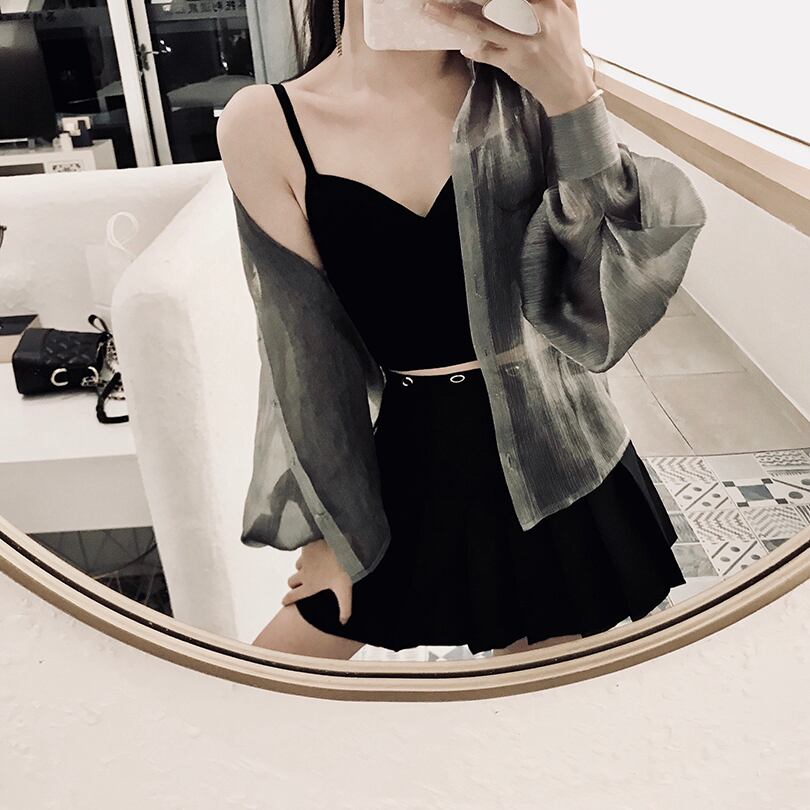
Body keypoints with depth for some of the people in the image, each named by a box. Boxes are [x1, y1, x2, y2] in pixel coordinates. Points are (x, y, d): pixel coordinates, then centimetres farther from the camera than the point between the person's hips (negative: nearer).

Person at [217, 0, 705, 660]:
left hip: (553, 455, 1)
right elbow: (302, 343, -7)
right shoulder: (265, 123, -9)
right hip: (413, 462, 0)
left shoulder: (515, 80, -5)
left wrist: (571, 96, -22)